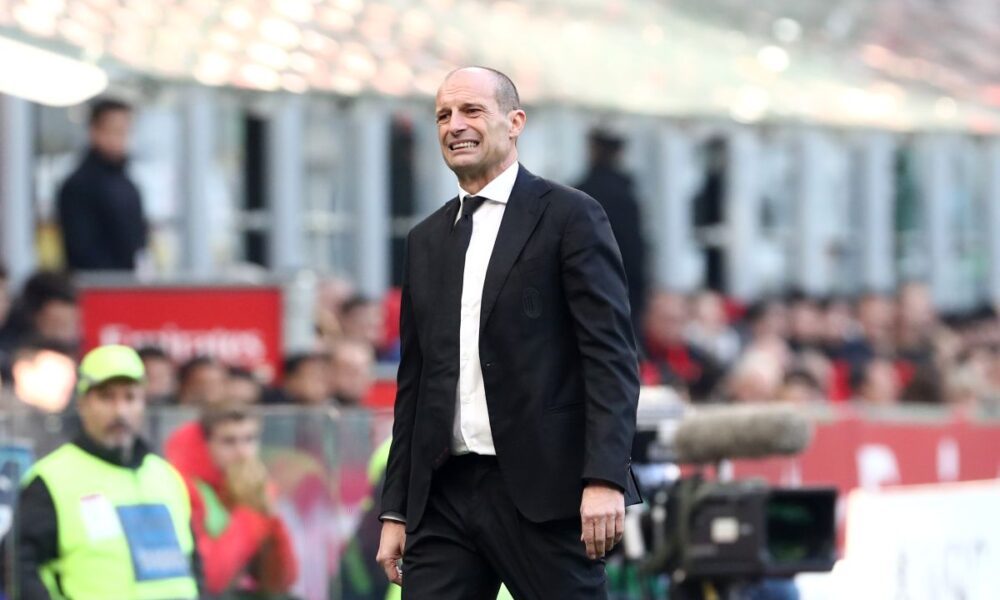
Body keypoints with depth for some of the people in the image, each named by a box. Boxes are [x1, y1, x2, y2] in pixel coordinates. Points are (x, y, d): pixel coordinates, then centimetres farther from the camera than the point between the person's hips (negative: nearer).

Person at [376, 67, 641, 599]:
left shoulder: (570, 217, 0)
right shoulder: (427, 240, 18)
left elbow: (612, 356, -8)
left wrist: (604, 478, -18)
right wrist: (395, 510, 15)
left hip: (544, 490, -5)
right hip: (445, 495, 5)